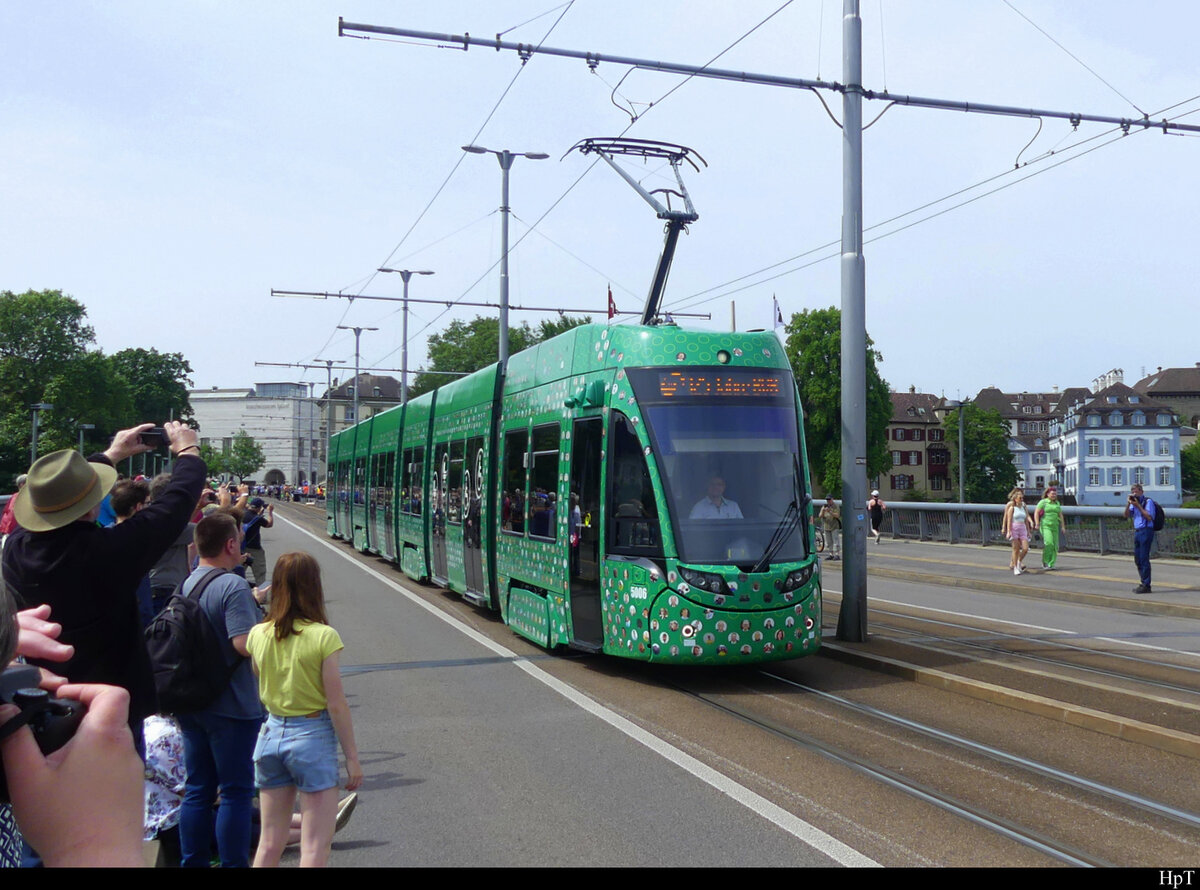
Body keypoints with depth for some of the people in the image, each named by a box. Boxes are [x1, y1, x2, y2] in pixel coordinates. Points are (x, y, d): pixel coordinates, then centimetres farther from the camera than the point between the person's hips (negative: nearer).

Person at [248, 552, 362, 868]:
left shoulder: (258, 635, -1)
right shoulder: (323, 636, -14)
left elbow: (259, 684, 12)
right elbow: (336, 705, -12)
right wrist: (352, 757, -3)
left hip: (271, 734, 5)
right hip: (313, 736, -5)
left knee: (269, 844, 15)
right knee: (315, 847, 1)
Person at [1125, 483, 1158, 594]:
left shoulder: (1148, 501, -6)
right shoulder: (1135, 502, 17)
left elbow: (1149, 517, -16)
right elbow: (1127, 515, 11)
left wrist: (1138, 505, -16)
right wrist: (1129, 503, -2)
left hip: (1146, 531, -8)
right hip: (1137, 532, 8)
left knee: (1144, 559, -8)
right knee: (1137, 559, 11)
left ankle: (1146, 585, -4)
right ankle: (1144, 583, 20)